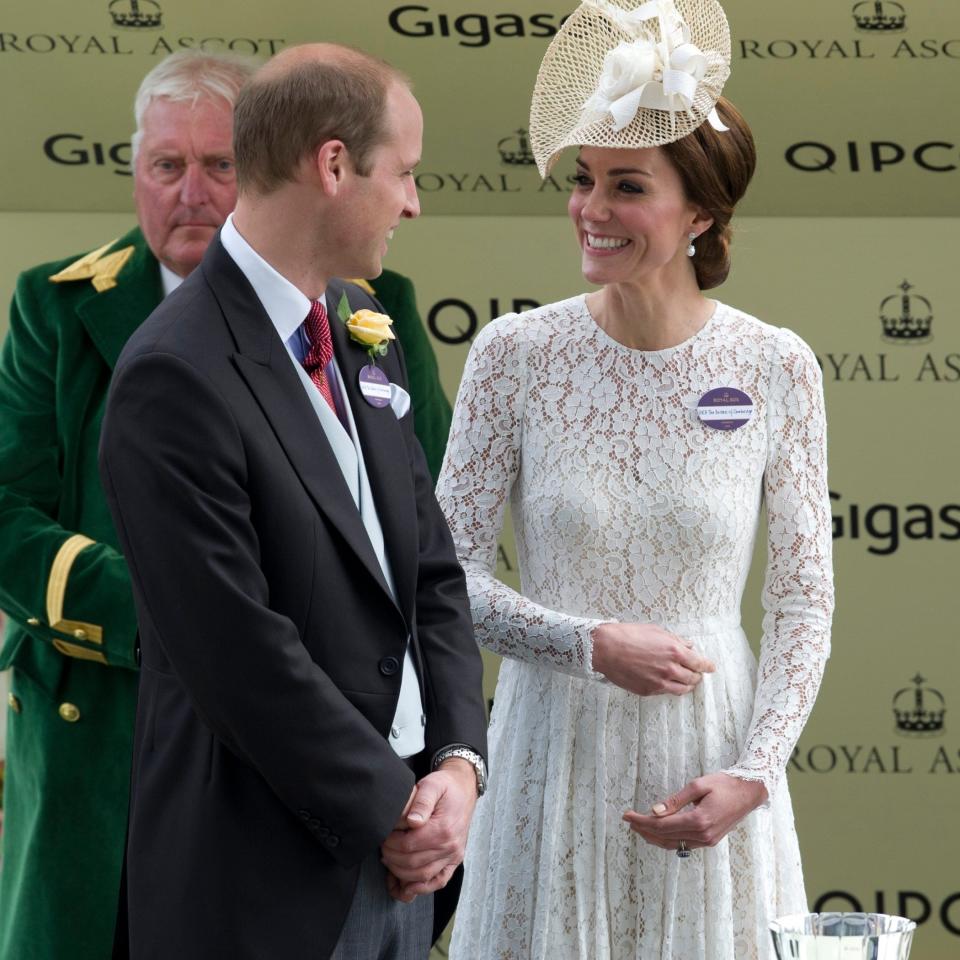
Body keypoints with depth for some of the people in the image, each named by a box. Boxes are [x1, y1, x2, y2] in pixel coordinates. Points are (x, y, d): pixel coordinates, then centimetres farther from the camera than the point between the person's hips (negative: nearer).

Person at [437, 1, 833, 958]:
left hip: (710, 750, 0)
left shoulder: (775, 369, -4)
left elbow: (803, 599, 0)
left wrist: (754, 774, -10)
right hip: (556, 749, 0)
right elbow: (449, 573, -2)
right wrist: (592, 645, -15)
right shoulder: (514, 355, -5)